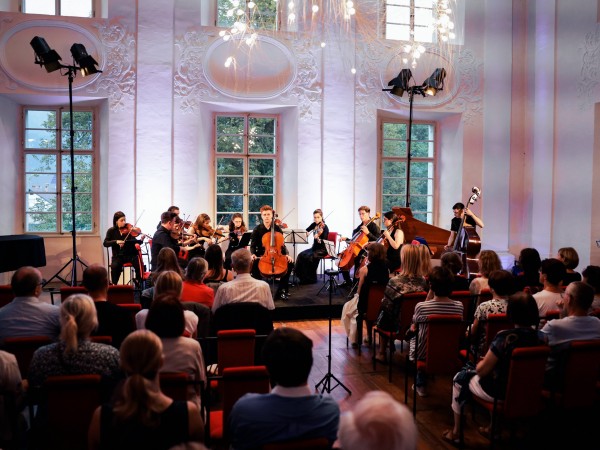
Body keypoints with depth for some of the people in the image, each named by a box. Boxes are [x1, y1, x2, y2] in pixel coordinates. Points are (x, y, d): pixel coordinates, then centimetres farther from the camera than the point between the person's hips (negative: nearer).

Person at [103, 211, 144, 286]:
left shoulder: (129, 229, 1)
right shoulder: (111, 231, 4)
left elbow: (136, 242, -7)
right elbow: (105, 243, -5)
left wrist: (141, 240, -29)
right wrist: (116, 242, -20)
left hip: (131, 254, 0)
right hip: (118, 255, 0)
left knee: (139, 264, -27)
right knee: (114, 266, -31)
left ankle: (139, 283, -4)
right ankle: (114, 285, -8)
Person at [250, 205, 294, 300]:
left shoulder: (277, 228, 4)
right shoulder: (257, 229, 1)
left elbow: (282, 244, 7)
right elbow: (253, 246, 3)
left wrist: (286, 254, -11)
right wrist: (253, 254, -19)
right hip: (261, 255, -1)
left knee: (290, 263, -24)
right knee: (253, 264, -34)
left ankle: (281, 290, -11)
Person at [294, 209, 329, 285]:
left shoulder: (324, 227, -14)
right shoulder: (314, 224, 5)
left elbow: (323, 242, -21)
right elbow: (306, 231, 17)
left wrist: (318, 238, -40)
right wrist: (306, 233, -6)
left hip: (322, 249, -7)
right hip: (314, 247, 7)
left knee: (310, 257, -30)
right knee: (301, 255, -16)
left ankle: (311, 278, -14)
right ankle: (302, 276, -8)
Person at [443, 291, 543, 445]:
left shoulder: (505, 337, -27)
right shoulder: (539, 337, -10)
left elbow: (481, 370, -19)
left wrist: (480, 363, 3)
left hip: (500, 391, -6)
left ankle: (456, 432, 30)